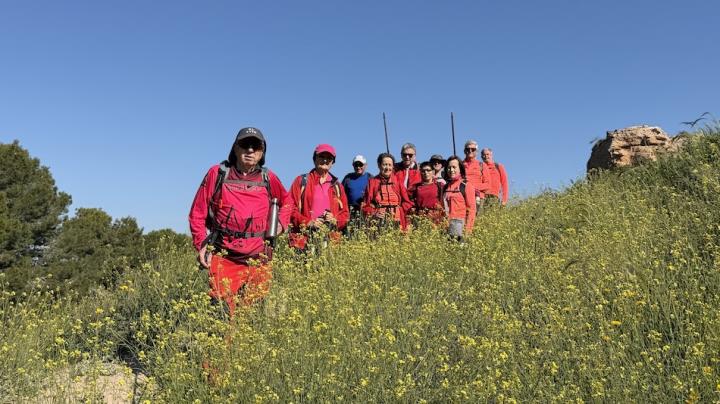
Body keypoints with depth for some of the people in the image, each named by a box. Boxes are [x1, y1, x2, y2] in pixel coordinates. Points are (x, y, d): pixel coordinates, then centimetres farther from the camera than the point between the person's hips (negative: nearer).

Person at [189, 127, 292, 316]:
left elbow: (287, 201, 29)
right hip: (222, 256, -2)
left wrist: (281, 222, 12)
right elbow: (197, 212, 7)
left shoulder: (268, 178, 10)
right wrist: (201, 244, -2)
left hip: (258, 258, 2)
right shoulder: (218, 173, 5)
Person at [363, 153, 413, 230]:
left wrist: (399, 211, -4)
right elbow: (366, 204, 7)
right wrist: (372, 214, -8)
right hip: (378, 221, -1)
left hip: (396, 221, 1)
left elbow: (407, 202, 10)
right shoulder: (372, 182, 9)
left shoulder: (398, 181, 11)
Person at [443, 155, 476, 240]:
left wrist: (467, 229, -13)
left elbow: (471, 209, -6)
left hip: (460, 223, -4)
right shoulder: (445, 187, 16)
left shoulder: (466, 185, 0)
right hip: (446, 224, 5)